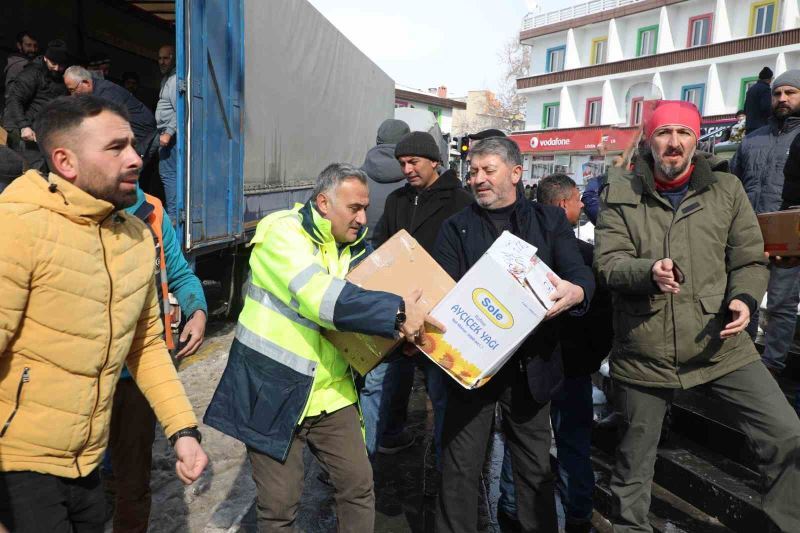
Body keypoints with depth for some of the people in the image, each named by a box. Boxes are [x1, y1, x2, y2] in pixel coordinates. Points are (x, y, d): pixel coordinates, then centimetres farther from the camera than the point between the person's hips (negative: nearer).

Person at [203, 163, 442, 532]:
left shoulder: (352, 246, 7)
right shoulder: (283, 231, -15)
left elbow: (362, 302, 7)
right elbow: (321, 296, -31)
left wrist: (402, 326, -15)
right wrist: (397, 311, -32)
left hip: (330, 391, 6)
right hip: (273, 390, -6)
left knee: (359, 486, 10)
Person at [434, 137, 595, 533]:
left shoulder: (549, 221, 6)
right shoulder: (456, 228, 5)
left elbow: (581, 273, -6)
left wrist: (574, 292, -30)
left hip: (531, 364, 1)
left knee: (535, 469, 15)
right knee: (459, 469, 7)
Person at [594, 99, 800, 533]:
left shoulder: (726, 189, 6)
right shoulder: (621, 192, 1)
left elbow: (750, 260, 7)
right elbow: (607, 261, -8)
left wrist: (744, 298, -14)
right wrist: (648, 272, -28)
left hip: (719, 347, 2)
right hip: (643, 353, -1)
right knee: (634, 463, 12)